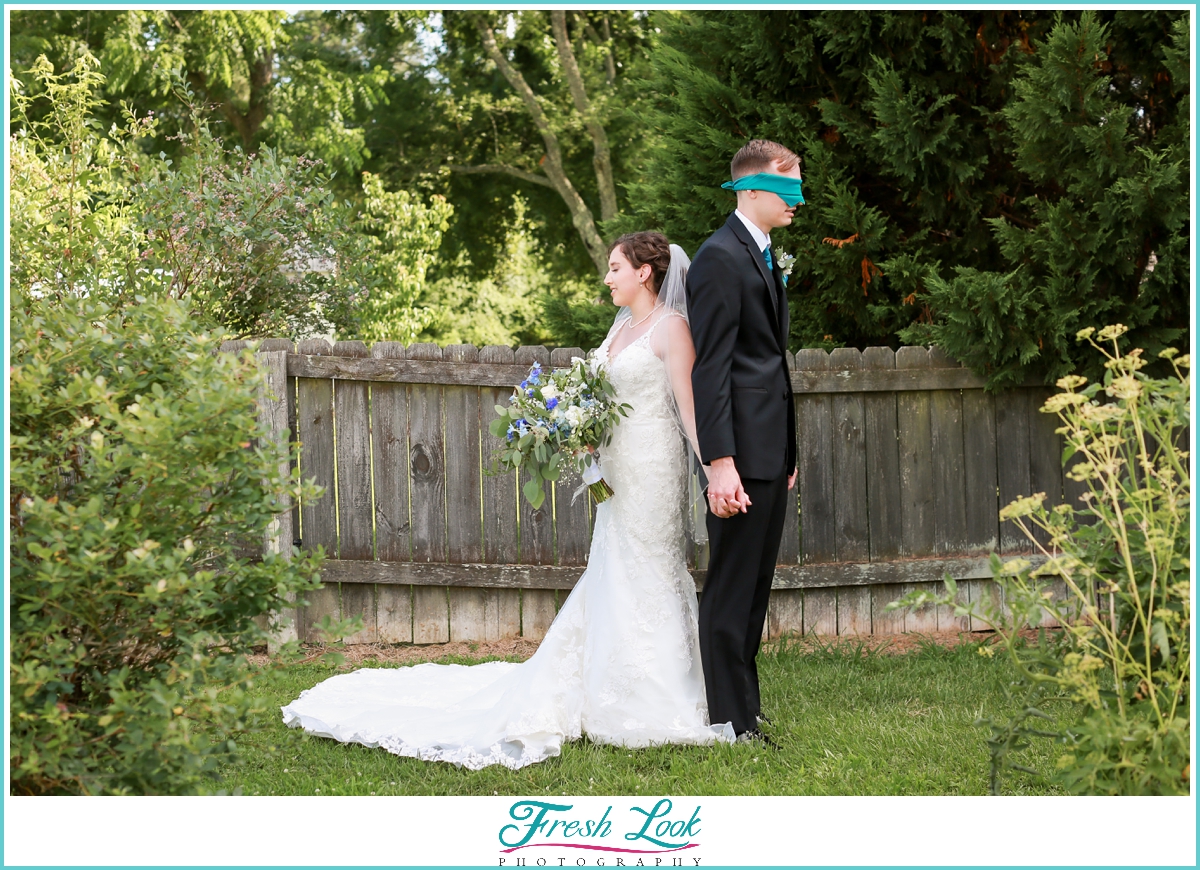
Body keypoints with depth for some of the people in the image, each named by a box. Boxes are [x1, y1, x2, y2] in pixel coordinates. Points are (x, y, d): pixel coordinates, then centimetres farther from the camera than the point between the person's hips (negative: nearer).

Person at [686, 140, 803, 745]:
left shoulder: (764, 257, 18)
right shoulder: (720, 258, -12)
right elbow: (709, 369, -18)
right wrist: (720, 463, -24)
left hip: (769, 454, 10)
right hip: (742, 450, -10)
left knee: (754, 587, 14)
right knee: (731, 589, -4)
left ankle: (743, 710, 22)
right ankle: (729, 722, 0)